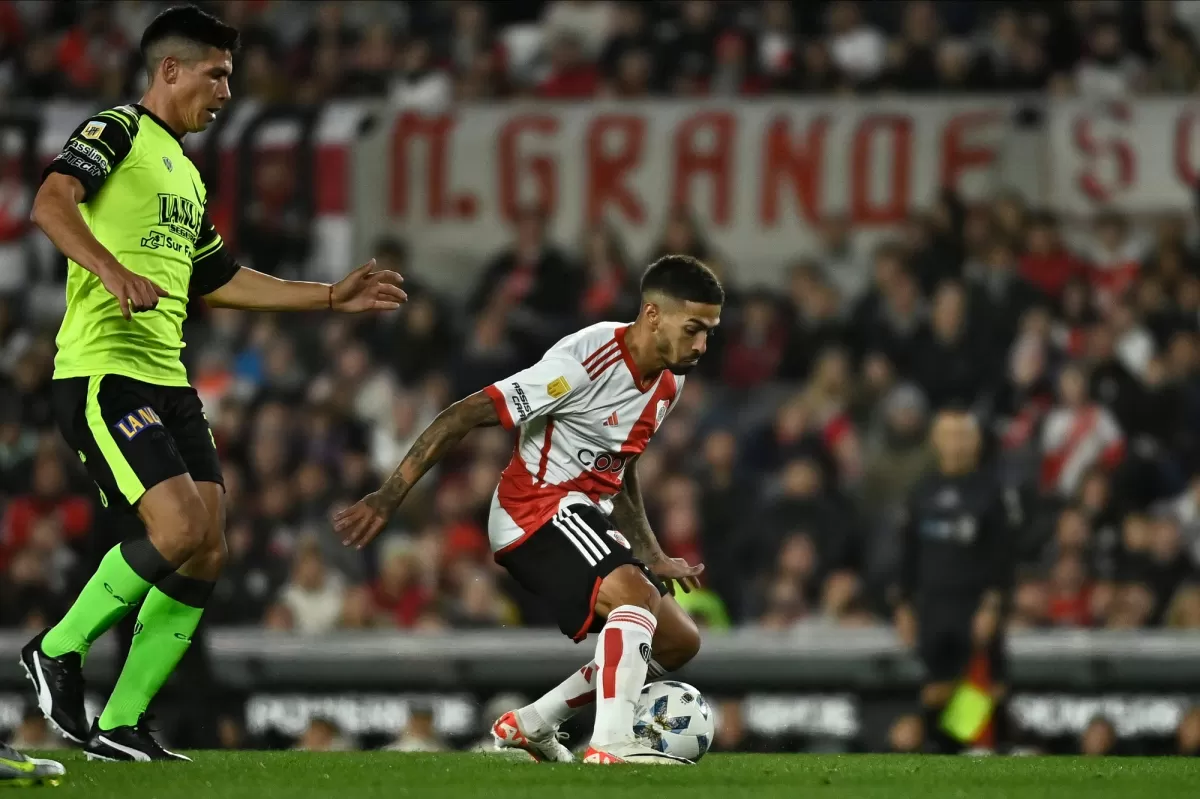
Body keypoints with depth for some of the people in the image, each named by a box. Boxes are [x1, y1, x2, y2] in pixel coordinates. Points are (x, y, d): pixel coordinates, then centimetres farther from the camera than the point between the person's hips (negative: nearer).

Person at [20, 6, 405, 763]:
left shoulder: (185, 172, 24)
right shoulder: (117, 132, -3)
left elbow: (221, 281, 33)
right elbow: (52, 203, -21)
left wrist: (333, 297, 32)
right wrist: (114, 272, -36)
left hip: (168, 382, 9)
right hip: (103, 373, -9)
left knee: (209, 551, -1)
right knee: (179, 529, -21)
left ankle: (119, 726, 5)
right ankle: (60, 650, -1)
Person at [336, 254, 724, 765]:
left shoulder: (669, 381, 5)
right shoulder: (588, 361, -24)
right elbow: (465, 415, -23)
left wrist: (653, 557, 17)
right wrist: (390, 497, -26)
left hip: (588, 515, 9)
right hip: (537, 509, -9)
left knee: (678, 642, 7)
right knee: (636, 595, -31)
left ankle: (530, 724, 14)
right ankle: (610, 743, -38)